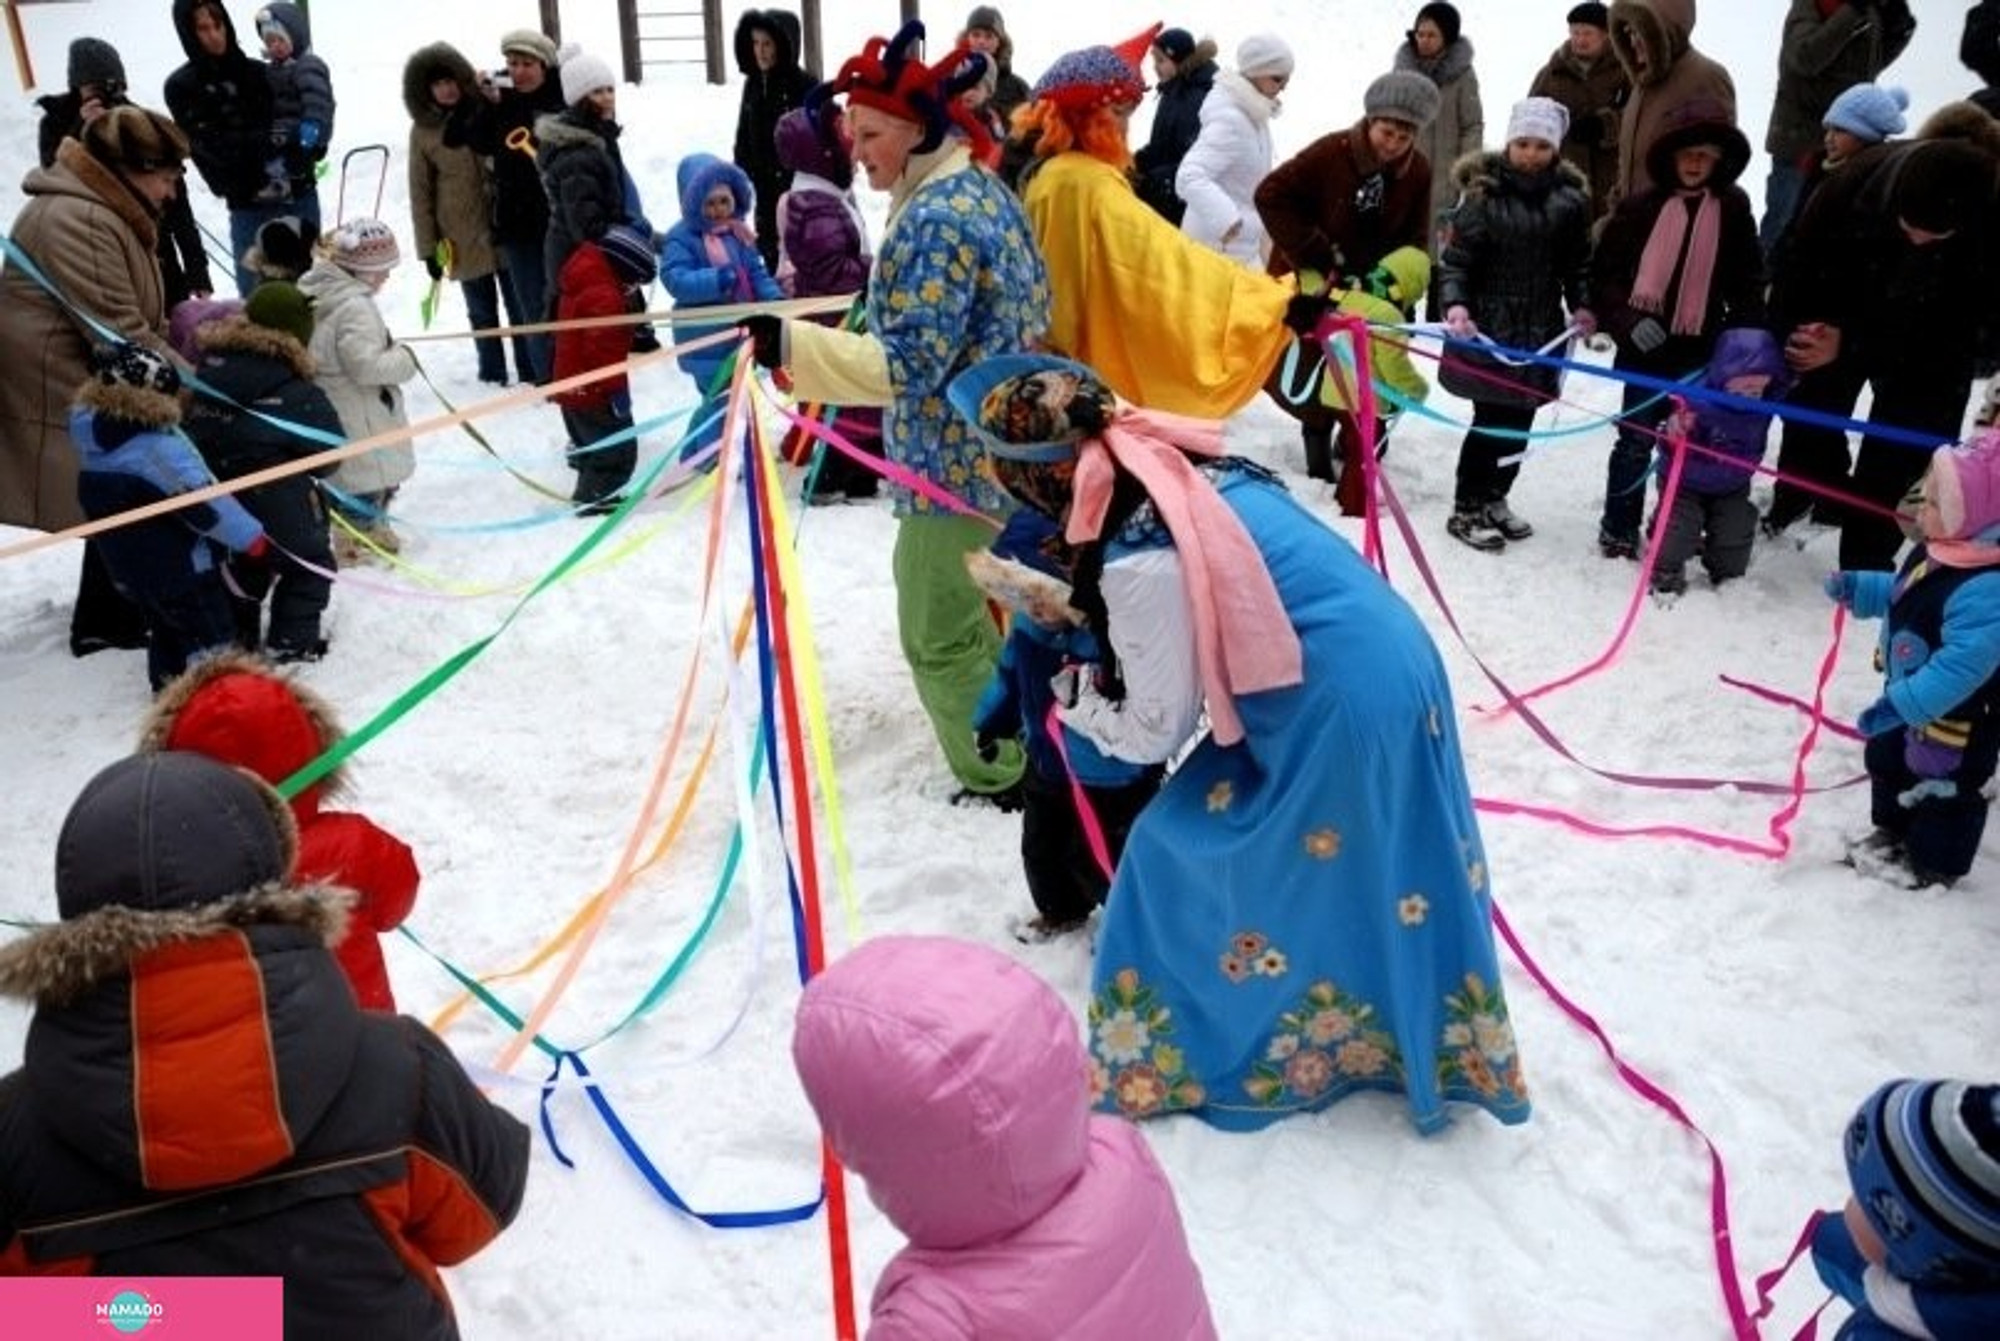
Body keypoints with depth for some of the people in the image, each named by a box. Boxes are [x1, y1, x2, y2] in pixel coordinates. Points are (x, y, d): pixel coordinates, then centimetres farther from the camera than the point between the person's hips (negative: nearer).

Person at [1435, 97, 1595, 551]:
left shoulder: (1569, 196, 4)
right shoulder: (1484, 190, -7)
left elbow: (1578, 262, 11)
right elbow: (1455, 256, -8)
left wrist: (1581, 305, -3)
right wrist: (1454, 303, -23)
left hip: (1541, 329, 4)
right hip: (1488, 326, -4)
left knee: (1521, 421, 10)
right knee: (1491, 419, -4)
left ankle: (1493, 500, 28)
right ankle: (1465, 510, 10)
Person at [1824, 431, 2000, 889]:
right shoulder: (1936, 552, -6)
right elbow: (1899, 594, 15)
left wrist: (1902, 703, -39)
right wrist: (1857, 587, 3)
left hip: (1954, 719, -10)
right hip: (1909, 700, 10)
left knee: (1942, 788, 12)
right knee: (1888, 762, 27)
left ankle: (1933, 863, 32)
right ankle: (1893, 832, 49)